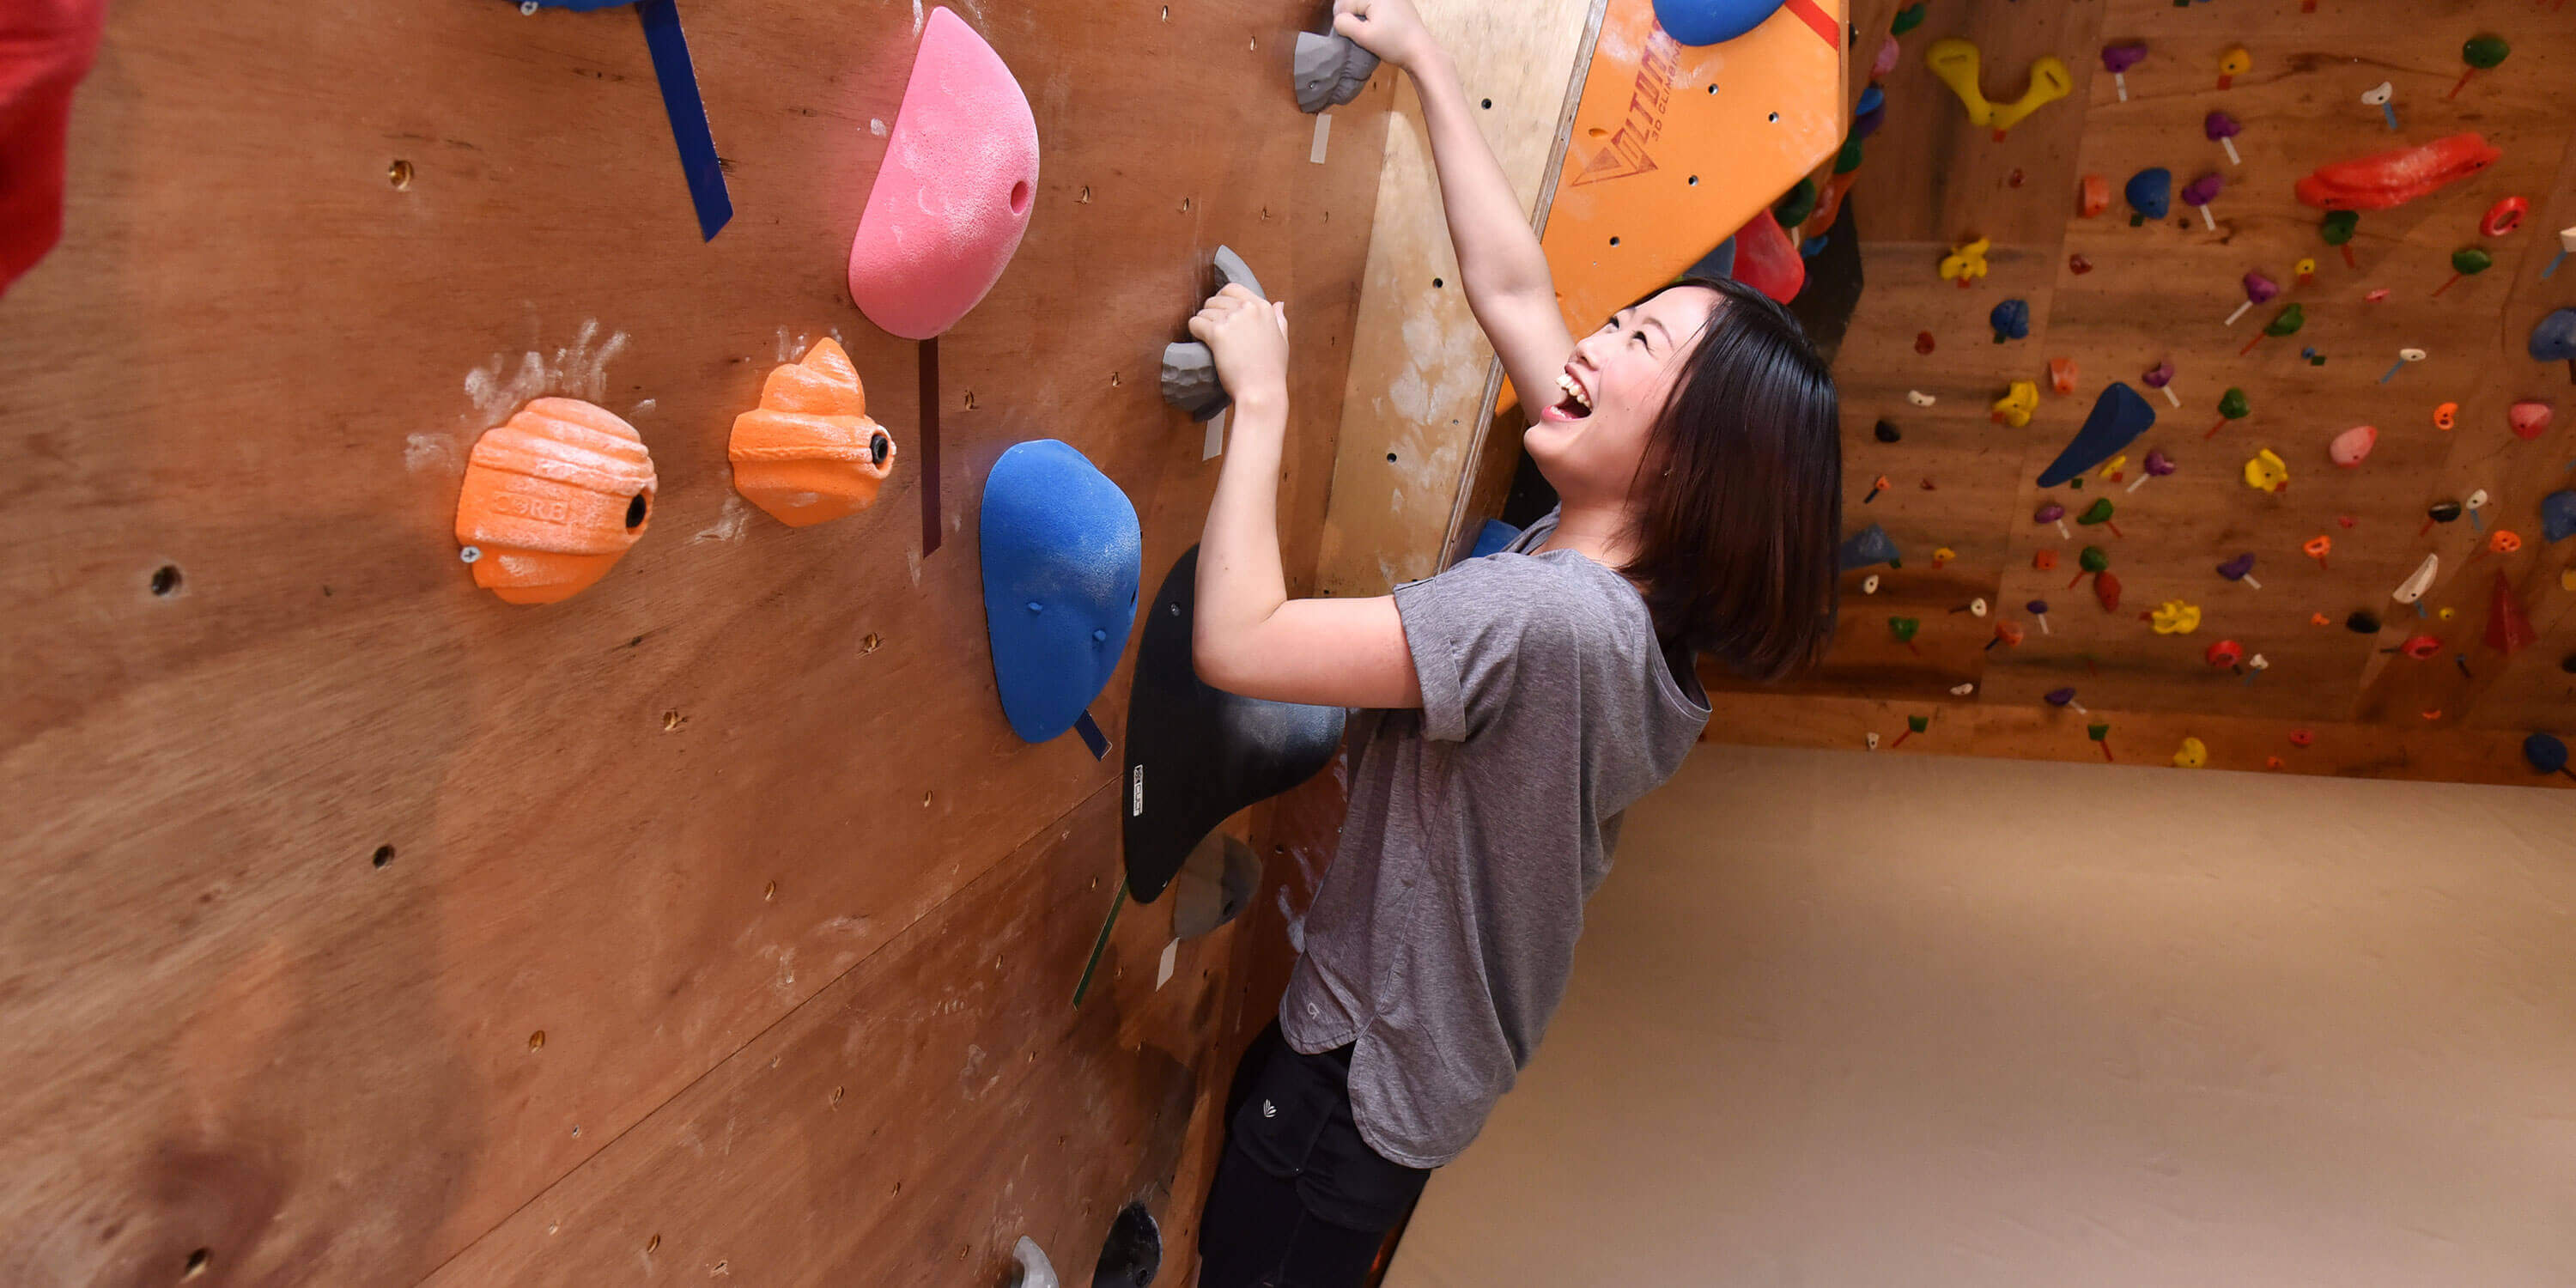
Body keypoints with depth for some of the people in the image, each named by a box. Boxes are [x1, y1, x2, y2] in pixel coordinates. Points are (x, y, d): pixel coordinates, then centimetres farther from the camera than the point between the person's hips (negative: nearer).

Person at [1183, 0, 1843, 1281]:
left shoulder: (1544, 616, -32)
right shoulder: (1614, 560, -6)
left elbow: (1237, 642, -36)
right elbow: (1510, 286, 0)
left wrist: (1259, 397, -25)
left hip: (1351, 1090, -8)